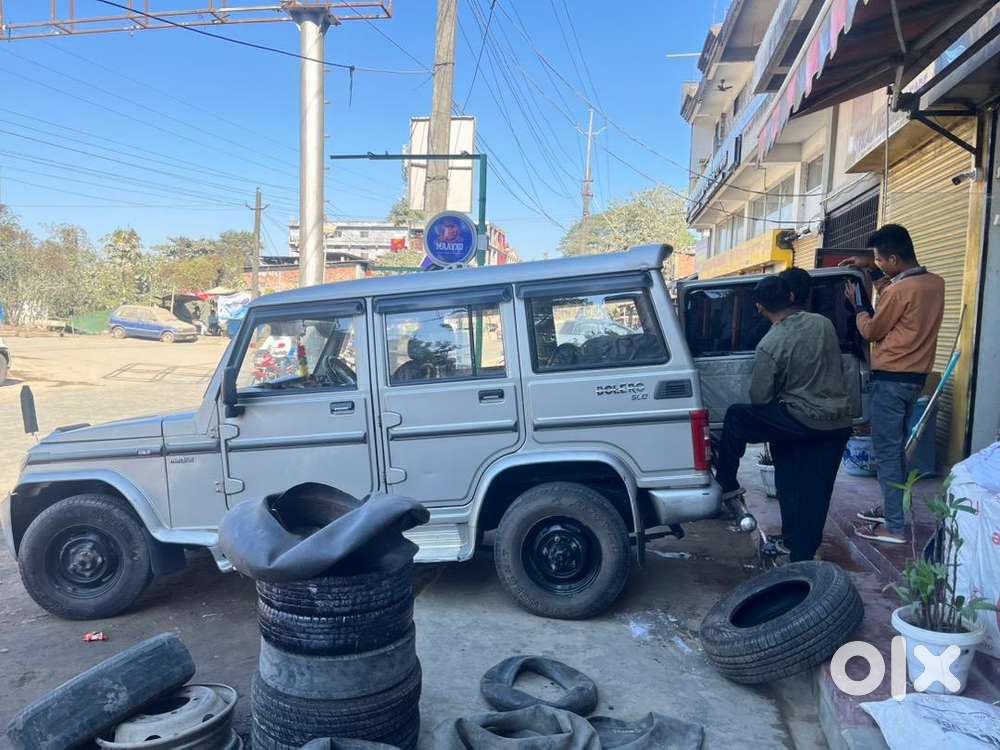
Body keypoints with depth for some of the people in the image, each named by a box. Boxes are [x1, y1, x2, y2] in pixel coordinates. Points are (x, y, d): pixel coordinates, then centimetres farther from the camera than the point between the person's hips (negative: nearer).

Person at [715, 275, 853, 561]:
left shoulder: (769, 346, -14)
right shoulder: (823, 323, 4)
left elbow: (759, 397, -7)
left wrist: (778, 395, 15)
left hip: (804, 421, -6)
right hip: (840, 423, 6)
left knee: (735, 417, 12)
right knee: (814, 494, 13)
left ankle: (727, 484, 19)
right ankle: (802, 556, 20)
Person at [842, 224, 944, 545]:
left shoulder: (897, 291, -21)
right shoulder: (935, 282, 5)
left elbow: (872, 331, -7)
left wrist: (857, 304, 9)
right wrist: (871, 265, 22)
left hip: (890, 379, -9)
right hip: (916, 376, 9)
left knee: (886, 451, -3)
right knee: (897, 447, 19)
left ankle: (894, 527, 1)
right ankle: (891, 508, 30)